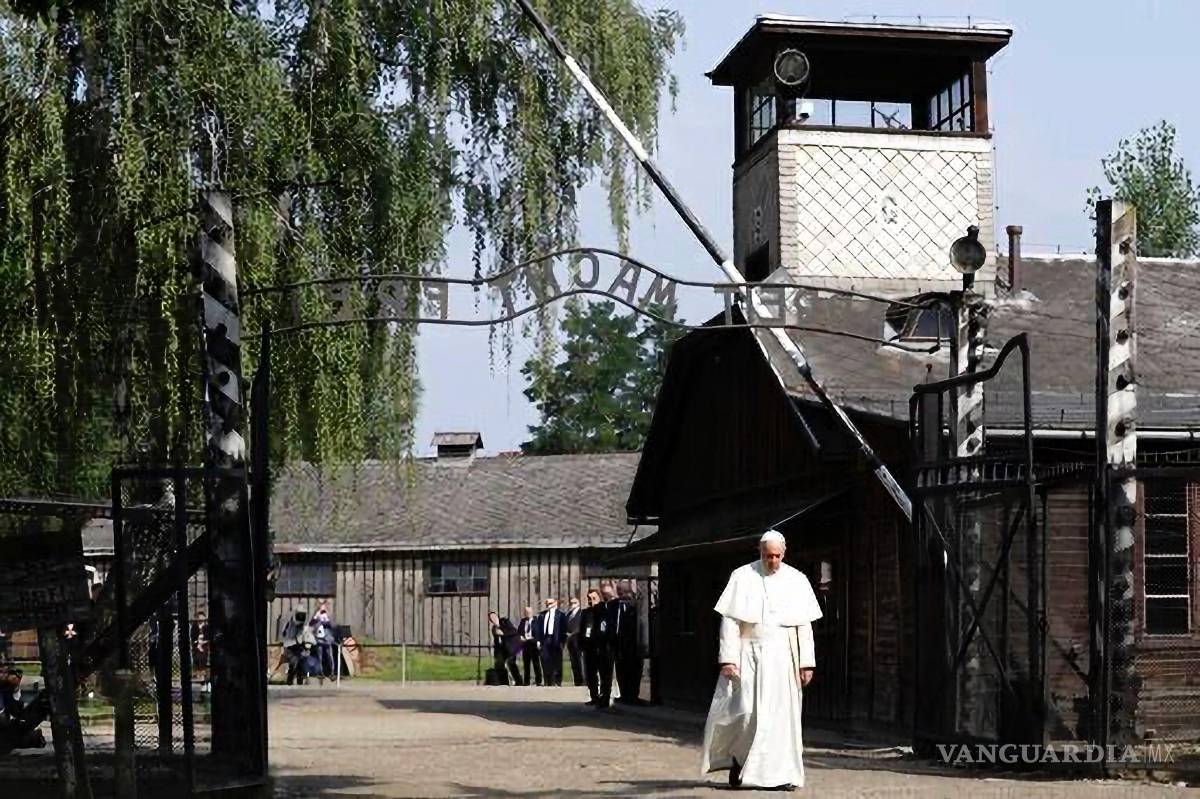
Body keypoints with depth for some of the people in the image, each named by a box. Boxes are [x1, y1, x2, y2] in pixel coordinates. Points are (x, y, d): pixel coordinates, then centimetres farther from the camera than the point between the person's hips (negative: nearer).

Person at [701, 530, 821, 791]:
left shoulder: (796, 581, 4)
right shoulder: (742, 578, -1)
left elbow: (804, 626, 5)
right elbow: (730, 622, -4)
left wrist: (807, 663, 0)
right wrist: (728, 658, -11)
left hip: (781, 657, 2)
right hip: (748, 654, -1)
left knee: (780, 715, -1)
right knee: (744, 711, -7)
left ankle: (780, 773, 6)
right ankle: (737, 758, 19)